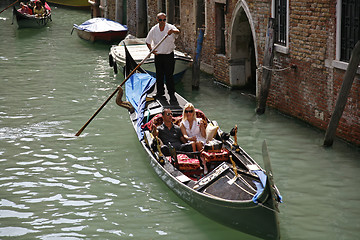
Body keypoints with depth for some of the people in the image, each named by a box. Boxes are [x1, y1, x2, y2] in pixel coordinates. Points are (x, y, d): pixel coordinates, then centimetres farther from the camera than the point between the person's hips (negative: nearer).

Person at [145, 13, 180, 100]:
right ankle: (160, 91, 23)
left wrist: (173, 31, -56)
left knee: (169, 75, -4)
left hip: (169, 55, -3)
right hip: (158, 55, 3)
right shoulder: (154, 29, -1)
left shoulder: (170, 27, -10)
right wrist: (151, 50, -5)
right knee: (159, 75, 10)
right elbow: (148, 41, 11)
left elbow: (177, 31, -33)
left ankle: (171, 93, 4)